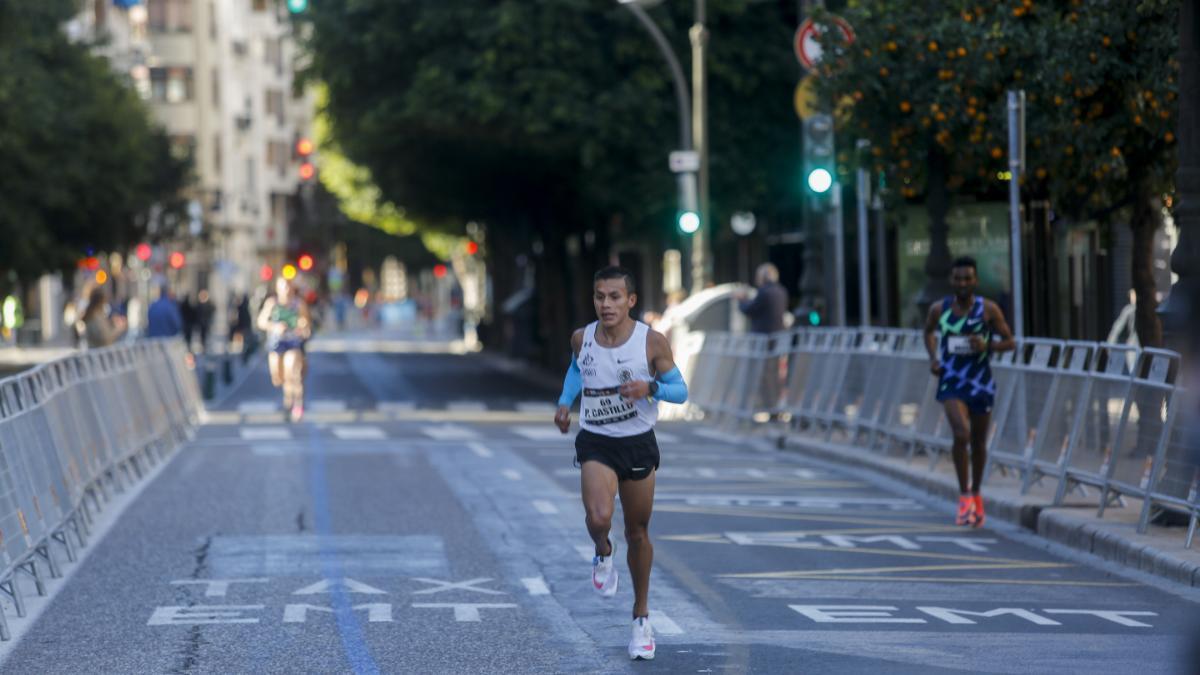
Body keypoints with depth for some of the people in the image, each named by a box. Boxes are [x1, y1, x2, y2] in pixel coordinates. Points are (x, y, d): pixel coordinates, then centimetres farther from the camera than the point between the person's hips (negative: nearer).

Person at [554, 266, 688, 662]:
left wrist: (650, 388, -26)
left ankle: (641, 618, 28)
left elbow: (680, 390, -6)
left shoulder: (652, 342, -12)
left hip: (638, 444, 0)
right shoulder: (582, 339, -4)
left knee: (638, 534, 10)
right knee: (598, 518, -26)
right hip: (595, 444, 0)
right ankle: (603, 554, 12)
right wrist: (565, 403, 6)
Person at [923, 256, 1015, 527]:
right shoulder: (939, 309, -1)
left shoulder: (988, 309, -6)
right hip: (951, 382, -1)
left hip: (981, 382, 1)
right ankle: (965, 495, -10)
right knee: (961, 434, -21)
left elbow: (1010, 342, -1)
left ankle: (976, 495, 33)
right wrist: (933, 357, 3)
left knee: (979, 442, 12)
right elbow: (929, 332, 20)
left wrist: (987, 345, -20)